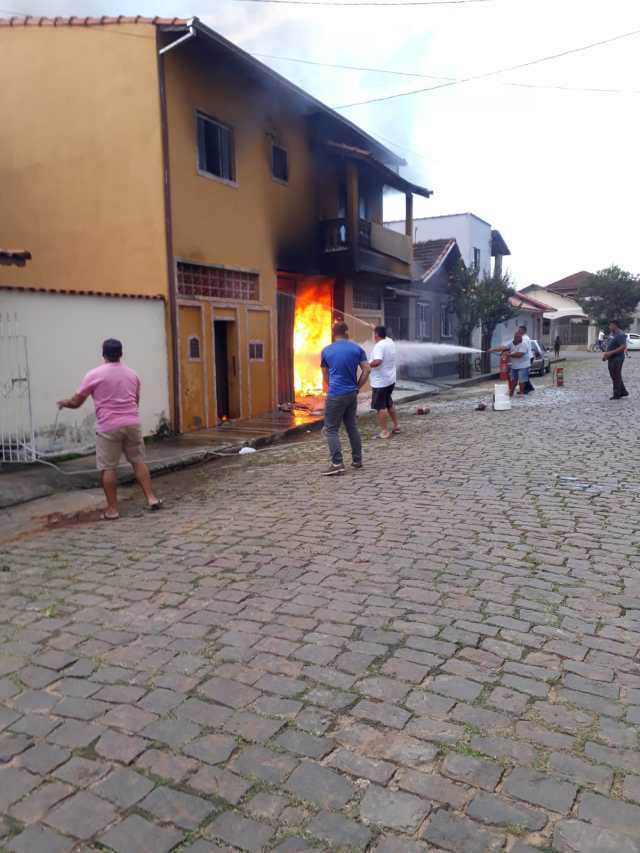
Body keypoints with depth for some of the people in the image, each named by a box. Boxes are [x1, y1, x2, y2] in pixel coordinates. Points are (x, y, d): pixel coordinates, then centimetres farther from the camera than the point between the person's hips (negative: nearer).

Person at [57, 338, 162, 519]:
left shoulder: (94, 375, -4)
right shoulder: (132, 374, 10)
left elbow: (76, 402, 2)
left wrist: (64, 403, 23)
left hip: (108, 427, -4)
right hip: (132, 423, 4)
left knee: (108, 468, 3)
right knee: (138, 461, 14)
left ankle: (112, 509, 6)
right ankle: (151, 499, 11)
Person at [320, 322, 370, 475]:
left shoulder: (326, 350, 2)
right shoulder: (357, 348, 4)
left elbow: (325, 375, 10)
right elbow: (366, 369, -1)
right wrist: (357, 387, 7)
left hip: (335, 395, -4)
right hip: (352, 394, 4)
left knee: (331, 429, 0)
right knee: (352, 427, 16)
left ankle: (337, 464, -8)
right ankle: (357, 460, 21)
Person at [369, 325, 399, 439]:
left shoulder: (379, 346, -21)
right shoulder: (390, 342, 6)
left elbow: (377, 361, -36)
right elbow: (384, 335, 31)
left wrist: (368, 365, -18)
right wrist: (375, 328, 41)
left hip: (380, 382, -9)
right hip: (390, 380, 9)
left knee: (380, 407, -2)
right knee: (389, 404, 23)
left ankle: (385, 432, 0)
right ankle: (396, 426, 30)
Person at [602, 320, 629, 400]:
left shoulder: (620, 335, -16)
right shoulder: (612, 334, 12)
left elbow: (623, 347, -24)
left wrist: (610, 353, -26)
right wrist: (605, 353, 9)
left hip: (617, 359, -10)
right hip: (611, 359, 10)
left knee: (616, 377, -3)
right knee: (614, 376, 15)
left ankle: (617, 395, 4)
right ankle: (623, 392, 25)